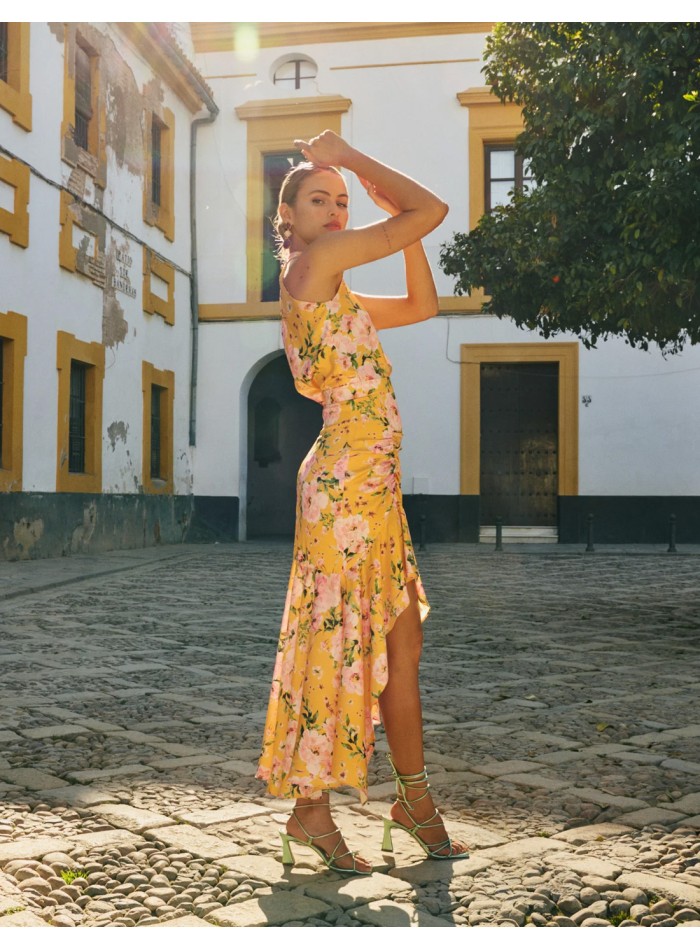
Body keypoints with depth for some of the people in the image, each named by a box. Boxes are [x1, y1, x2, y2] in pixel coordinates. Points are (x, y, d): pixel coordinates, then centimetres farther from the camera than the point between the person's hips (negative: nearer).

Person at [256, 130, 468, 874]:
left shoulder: (332, 291, 20)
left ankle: (414, 798, 23)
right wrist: (345, 154, 2)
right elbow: (434, 209, -6)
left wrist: (396, 217, 18)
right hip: (345, 482, -10)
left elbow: (422, 305, 26)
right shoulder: (317, 260, -7)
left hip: (373, 488, 10)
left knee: (401, 645, 12)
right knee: (337, 639, -4)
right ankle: (310, 809, 7)